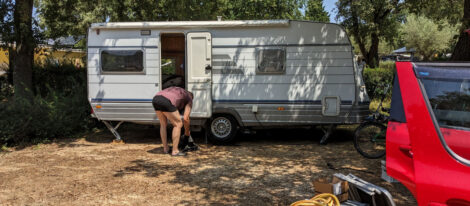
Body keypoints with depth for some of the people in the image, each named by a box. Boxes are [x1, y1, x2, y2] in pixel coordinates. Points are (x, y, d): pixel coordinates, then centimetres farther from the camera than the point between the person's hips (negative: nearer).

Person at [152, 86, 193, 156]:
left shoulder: (176, 91, 42)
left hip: (155, 99, 7)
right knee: (178, 124, 8)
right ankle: (175, 151, 8)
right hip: (166, 102, -7)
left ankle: (166, 148, 30)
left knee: (163, 124, 25)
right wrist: (187, 132, 26)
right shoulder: (189, 99, 23)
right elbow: (185, 118, 12)